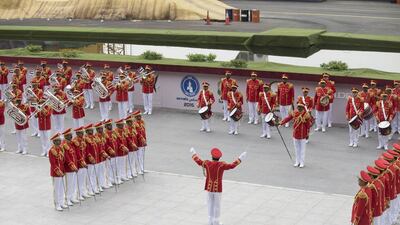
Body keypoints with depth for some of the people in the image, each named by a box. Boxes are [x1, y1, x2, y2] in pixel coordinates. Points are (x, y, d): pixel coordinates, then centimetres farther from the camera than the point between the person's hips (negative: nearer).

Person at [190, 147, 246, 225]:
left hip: (209, 188, 3)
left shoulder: (207, 163, -8)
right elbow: (232, 165, -15)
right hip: (218, 189, -3)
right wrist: (240, 159, -7)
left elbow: (198, 161, 7)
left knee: (210, 205, 15)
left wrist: (194, 153, 23)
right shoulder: (221, 165, -17)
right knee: (217, 206, 8)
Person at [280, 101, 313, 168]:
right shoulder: (294, 113, -3)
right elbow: (287, 118, -5)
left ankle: (302, 162, 15)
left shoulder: (306, 115, -12)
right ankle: (297, 161, 26)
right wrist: (281, 123, -18)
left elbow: (308, 125, -7)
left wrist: (307, 134, -5)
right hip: (295, 134, 4)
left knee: (302, 148, 5)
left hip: (303, 135, -4)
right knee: (296, 148, 14)